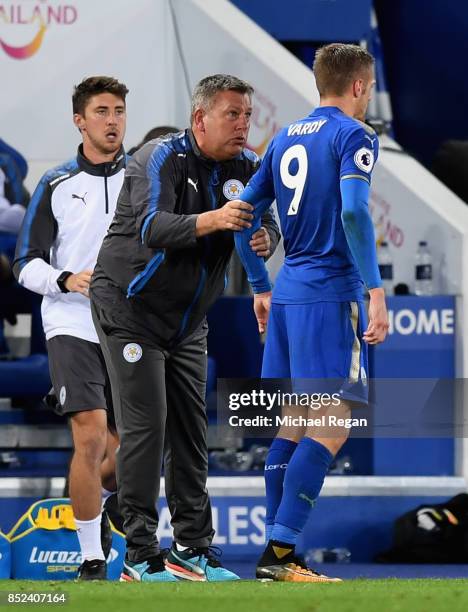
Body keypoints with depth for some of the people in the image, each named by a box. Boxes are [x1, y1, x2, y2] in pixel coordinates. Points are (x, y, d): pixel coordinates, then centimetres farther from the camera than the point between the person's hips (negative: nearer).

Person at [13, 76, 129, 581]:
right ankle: (91, 561, -12)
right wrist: (66, 280, -16)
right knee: (90, 438, -18)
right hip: (73, 328, -3)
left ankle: (89, 504, 41)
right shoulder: (56, 185, 3)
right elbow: (27, 263, 3)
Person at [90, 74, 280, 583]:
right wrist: (211, 220, -51)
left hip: (187, 320, 7)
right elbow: (152, 227, -35)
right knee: (145, 426, -12)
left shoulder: (246, 167, 1)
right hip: (130, 307, -7)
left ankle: (192, 549, 11)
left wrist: (264, 239, -31)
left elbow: (267, 224, -6)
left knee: (191, 430, 6)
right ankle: (140, 556, -11)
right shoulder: (162, 158, -20)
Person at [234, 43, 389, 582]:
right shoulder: (353, 136, -6)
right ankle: (280, 552, -16)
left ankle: (275, 554, 10)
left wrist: (260, 287, 25)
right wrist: (375, 290, -21)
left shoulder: (285, 139, 16)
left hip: (286, 294, 8)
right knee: (331, 428, -8)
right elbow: (353, 212, -21)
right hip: (331, 294, -8)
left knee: (294, 423, 12)